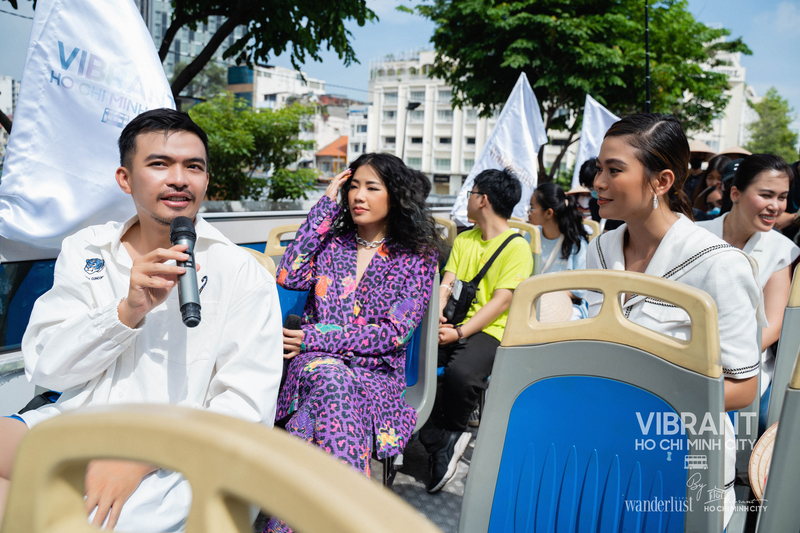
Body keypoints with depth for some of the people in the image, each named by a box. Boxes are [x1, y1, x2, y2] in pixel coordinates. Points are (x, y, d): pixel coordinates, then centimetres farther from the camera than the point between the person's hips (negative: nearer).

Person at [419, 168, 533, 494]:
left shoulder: (517, 247, -2)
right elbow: (446, 284, 10)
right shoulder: (463, 240, 19)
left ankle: (450, 431, -5)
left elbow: (502, 300, -11)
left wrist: (460, 332, -21)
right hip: (454, 325, 6)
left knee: (461, 373, -36)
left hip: (490, 330, -6)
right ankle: (441, 442, -14)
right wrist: (437, 314, -12)